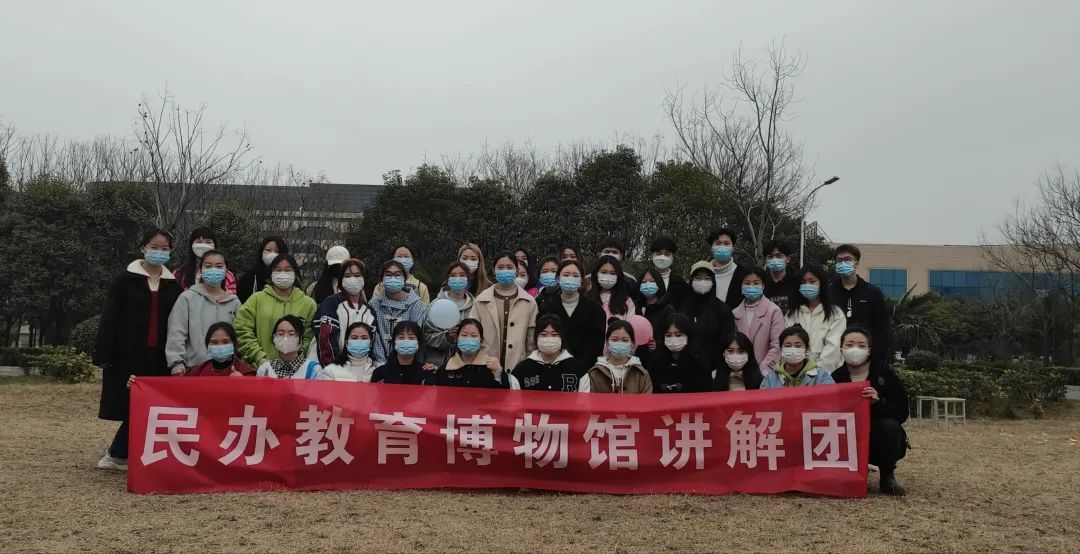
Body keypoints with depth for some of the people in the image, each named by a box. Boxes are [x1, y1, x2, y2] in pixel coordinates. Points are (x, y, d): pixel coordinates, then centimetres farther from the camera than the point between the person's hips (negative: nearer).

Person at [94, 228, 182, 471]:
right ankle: (117, 456, 13)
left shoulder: (172, 285, 11)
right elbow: (109, 320, -3)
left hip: (158, 358, 4)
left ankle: (117, 455, 17)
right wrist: (104, 356, -10)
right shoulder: (125, 280, 0)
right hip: (128, 355, -4)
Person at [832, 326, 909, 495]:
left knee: (889, 425, -33)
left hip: (880, 442, -1)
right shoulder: (836, 377, -5)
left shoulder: (884, 373, -9)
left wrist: (879, 402, -30)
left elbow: (902, 412, -13)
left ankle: (887, 477, -7)